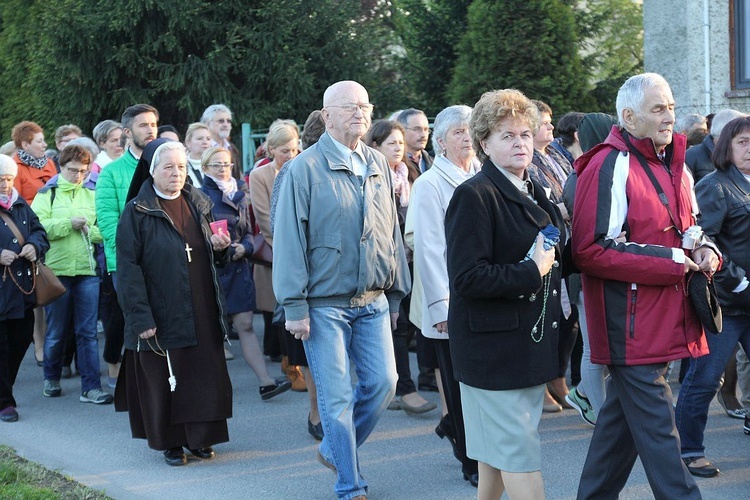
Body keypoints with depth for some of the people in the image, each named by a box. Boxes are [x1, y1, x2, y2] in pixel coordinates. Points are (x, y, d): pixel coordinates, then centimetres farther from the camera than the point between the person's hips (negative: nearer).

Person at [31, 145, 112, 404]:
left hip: (87, 269, 2)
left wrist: (88, 229, -13)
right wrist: (69, 223, -14)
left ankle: (91, 387, 1)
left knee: (88, 331, 0)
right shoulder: (47, 193, 4)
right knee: (56, 331, 8)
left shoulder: (92, 195, 11)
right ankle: (51, 378, 28)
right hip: (56, 269, -1)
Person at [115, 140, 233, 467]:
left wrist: (219, 247, -3)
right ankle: (170, 443, 15)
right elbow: (128, 268, -11)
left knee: (204, 375, 4)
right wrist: (141, 317, -18)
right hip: (162, 314, -4)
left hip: (201, 312, 4)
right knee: (164, 378, 2)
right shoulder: (137, 212, -6)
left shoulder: (198, 204, 11)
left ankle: (200, 438, 18)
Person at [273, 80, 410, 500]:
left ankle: (335, 449, 27)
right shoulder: (306, 168, -9)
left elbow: (392, 232, 13)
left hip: (373, 300, 5)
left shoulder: (378, 165, 8)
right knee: (337, 396, -1)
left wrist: (397, 293, 13)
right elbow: (289, 241, -10)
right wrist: (295, 306, -12)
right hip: (326, 303, -5)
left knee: (382, 383, 3)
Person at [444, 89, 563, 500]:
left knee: (497, 446, 17)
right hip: (494, 340, -8)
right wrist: (532, 272, -19)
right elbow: (467, 278, -21)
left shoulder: (535, 193, 13)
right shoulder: (474, 196, -14)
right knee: (520, 452, -6)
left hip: (532, 338, 8)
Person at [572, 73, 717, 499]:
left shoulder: (674, 165, 16)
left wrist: (705, 250, 4)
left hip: (664, 318, 9)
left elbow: (686, 230, 29)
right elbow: (591, 250, -19)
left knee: (622, 419, 17)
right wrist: (669, 261, -19)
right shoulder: (610, 168, -13)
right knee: (658, 431, -7)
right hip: (631, 324, -9)